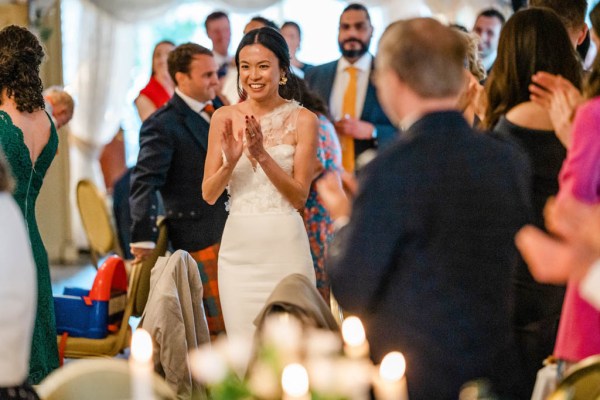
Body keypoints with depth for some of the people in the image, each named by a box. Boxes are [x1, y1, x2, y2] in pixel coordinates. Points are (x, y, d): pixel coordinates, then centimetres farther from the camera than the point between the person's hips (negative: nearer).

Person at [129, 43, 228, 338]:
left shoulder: (219, 109, 13)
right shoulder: (163, 125, -11)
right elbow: (144, 183, -16)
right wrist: (144, 239, -21)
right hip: (200, 235, -7)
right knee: (221, 323, -6)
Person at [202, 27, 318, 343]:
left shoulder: (302, 120, -2)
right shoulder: (224, 118, 6)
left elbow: (300, 197, -5)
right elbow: (208, 194, 5)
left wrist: (262, 155, -16)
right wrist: (230, 161, -14)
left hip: (284, 246, -2)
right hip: (238, 246, 2)